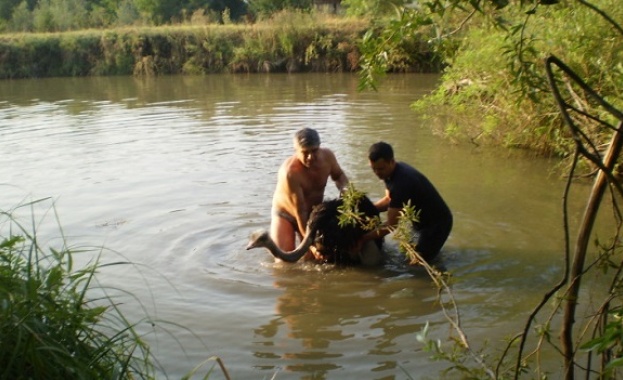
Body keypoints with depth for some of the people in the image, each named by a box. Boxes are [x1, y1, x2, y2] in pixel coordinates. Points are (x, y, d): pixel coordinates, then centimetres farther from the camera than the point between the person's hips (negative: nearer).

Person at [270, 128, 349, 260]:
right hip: (285, 214, -4)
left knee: (313, 257, -2)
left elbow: (339, 175, 4)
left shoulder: (327, 156, -20)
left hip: (314, 213, 5)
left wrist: (344, 189, -19)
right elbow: (300, 211, -33)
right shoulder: (290, 172, -37)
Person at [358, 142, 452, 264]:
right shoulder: (396, 171, -5)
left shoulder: (401, 182, -34)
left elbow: (391, 225, -28)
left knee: (415, 263, -13)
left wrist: (362, 239, -22)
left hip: (437, 222, -9)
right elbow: (389, 200, 12)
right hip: (421, 220, 9)